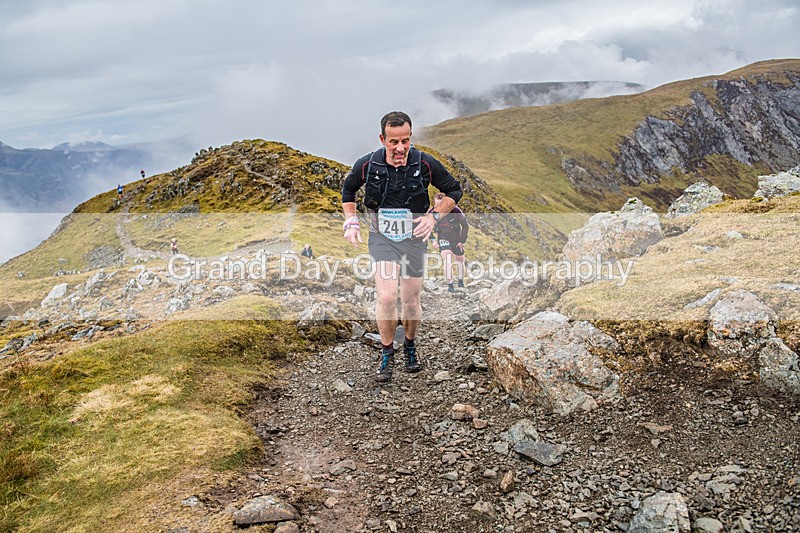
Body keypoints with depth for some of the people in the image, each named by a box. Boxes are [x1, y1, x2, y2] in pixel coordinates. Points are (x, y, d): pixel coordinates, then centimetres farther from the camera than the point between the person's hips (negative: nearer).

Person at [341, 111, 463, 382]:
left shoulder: (426, 164, -15)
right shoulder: (367, 165, -13)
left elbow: (454, 190, 1)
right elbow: (348, 190, 9)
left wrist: (434, 216, -13)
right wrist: (351, 222, -2)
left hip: (414, 239, 1)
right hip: (382, 239, 0)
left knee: (411, 301, 7)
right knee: (386, 297, -15)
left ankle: (410, 346, 34)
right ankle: (387, 354, 6)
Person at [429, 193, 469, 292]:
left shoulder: (455, 211, -26)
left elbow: (465, 225, -11)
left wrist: (462, 241, -8)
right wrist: (433, 239, -6)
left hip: (456, 239, 1)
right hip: (443, 238, 0)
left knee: (459, 260, 14)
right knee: (448, 259, -23)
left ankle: (461, 281, 39)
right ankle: (450, 285, -15)